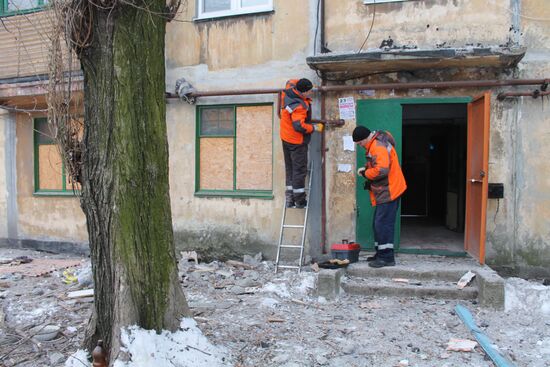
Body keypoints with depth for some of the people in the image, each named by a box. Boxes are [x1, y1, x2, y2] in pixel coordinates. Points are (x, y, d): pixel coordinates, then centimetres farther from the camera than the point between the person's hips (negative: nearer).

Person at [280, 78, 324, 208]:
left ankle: (289, 198, 16)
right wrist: (315, 127, -19)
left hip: (286, 138, 9)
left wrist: (302, 84, 11)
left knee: (289, 168, 13)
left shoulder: (288, 92, -2)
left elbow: (291, 81, 21)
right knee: (300, 169, 1)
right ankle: (299, 200, 6)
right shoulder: (299, 106, -28)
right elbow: (299, 126, -31)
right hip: (297, 141, -9)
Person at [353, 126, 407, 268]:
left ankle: (387, 257, -3)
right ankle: (381, 254, 23)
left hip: (388, 192, -11)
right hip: (383, 192, 11)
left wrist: (365, 173, -13)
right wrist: (367, 169, 8)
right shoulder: (374, 144, 14)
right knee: (378, 224, 15)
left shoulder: (379, 146, -19)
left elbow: (381, 170, -29)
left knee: (383, 224, -9)